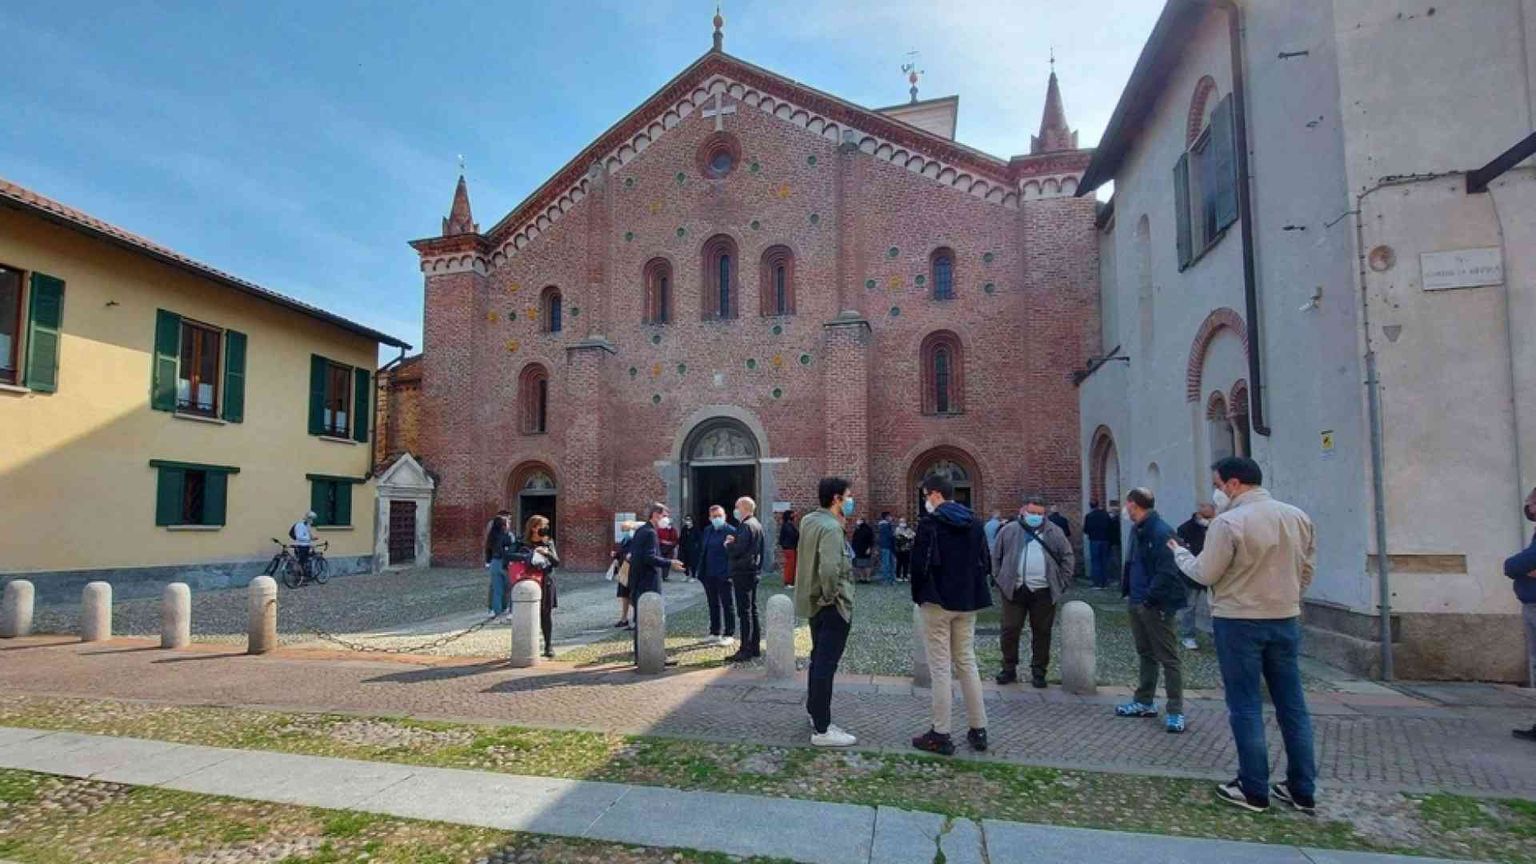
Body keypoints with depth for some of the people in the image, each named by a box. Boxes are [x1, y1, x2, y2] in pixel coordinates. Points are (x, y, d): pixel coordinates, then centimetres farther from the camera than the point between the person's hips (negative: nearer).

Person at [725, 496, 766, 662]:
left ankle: (745, 650, -4)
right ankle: (755, 647, 20)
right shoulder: (757, 524, 14)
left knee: (745, 612, -7)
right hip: (754, 571, 10)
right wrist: (734, 541, 9)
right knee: (752, 609, 14)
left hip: (743, 573, -10)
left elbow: (737, 550, -22)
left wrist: (728, 544, -3)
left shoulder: (745, 525, -17)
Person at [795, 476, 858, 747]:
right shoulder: (830, 527, -23)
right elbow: (829, 568, -34)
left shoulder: (808, 520, 6)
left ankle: (815, 713, 34)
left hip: (814, 603, 9)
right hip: (833, 606, -9)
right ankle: (822, 730, 4)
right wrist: (830, 596, -18)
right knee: (826, 665, -3)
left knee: (818, 660, 20)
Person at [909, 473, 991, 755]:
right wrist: (970, 588, 16)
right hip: (967, 601, 6)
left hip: (938, 601, -6)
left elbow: (921, 564, -16)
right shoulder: (975, 523, 6)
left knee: (940, 668, 0)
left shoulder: (930, 523, -14)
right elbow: (986, 562, 8)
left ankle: (941, 735, 6)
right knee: (967, 663, 15)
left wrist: (918, 595, -1)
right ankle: (978, 730, 20)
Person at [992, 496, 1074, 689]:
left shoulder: (1054, 533, 7)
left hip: (1044, 592, 0)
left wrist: (1062, 583, 4)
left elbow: (1066, 557, 10)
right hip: (1014, 591, 0)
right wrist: (999, 580, 3)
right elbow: (996, 557, 10)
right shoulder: (1008, 531, 5)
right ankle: (1009, 669, 16)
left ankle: (1038, 672, 18)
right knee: (1010, 630, 2)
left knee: (1042, 632, 6)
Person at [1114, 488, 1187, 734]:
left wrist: (1150, 598, -21)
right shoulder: (1137, 530, 10)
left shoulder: (1161, 532, -18)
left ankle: (1175, 712, 6)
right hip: (1138, 603, 9)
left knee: (1168, 658, -1)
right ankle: (1145, 702, 30)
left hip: (1156, 605, -9)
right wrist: (1127, 590, 10)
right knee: (1146, 654, 18)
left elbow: (1166, 572, -22)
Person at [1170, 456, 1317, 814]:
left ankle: (1254, 791, 12)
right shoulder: (1297, 517, 3)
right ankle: (1303, 790, 22)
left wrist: (1179, 552, 5)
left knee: (1246, 708, 4)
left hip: (1239, 622, -6)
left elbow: (1205, 574, -12)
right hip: (1286, 620, 6)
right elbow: (1307, 568, 11)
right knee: (1293, 706, 13)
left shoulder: (1229, 522, -17)